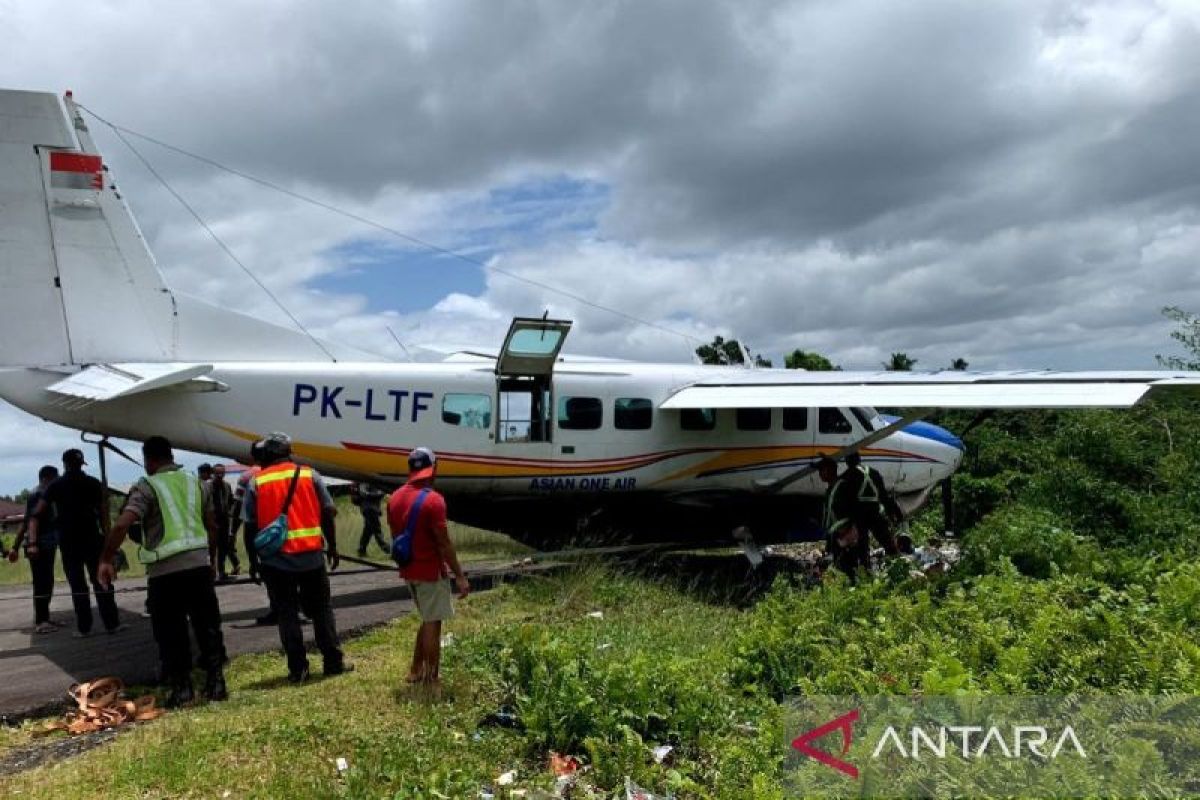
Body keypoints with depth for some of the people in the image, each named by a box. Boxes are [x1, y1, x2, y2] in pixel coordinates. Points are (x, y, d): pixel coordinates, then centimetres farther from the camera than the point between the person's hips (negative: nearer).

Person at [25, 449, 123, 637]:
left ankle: (84, 627, 4)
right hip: (92, 539, 0)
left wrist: (33, 542, -6)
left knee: (77, 585, 5)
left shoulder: (55, 485, 6)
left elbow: (36, 514, -2)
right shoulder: (93, 484, 4)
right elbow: (103, 514, -3)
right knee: (101, 582, 5)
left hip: (68, 542, 0)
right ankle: (112, 623, 4)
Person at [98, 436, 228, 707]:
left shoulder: (147, 487, -6)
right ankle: (216, 684, 15)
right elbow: (213, 527, 14)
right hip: (199, 565, 4)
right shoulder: (197, 483, 11)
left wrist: (106, 559, -7)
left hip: (165, 572, -4)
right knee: (208, 628, 12)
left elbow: (122, 525, -18)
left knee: (171, 634, 7)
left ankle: (181, 689, 10)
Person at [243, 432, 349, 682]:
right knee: (321, 610, 13)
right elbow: (328, 513, 1)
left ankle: (298, 669, 8)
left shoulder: (256, 482, 0)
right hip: (312, 556, 1)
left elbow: (249, 526, -2)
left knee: (287, 615, 7)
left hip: (276, 560, -1)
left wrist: (253, 560, 6)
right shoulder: (310, 475, 2)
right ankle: (334, 662, 14)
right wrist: (332, 547, 10)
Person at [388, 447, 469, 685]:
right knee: (432, 624, 3)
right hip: (431, 572, -8)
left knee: (427, 620, 21)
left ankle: (415, 671, 26)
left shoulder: (395, 498, 5)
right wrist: (460, 576, -13)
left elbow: (395, 536, 12)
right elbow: (444, 543, -19)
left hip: (408, 571, 8)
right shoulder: (433, 500, -19)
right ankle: (430, 680, 10)